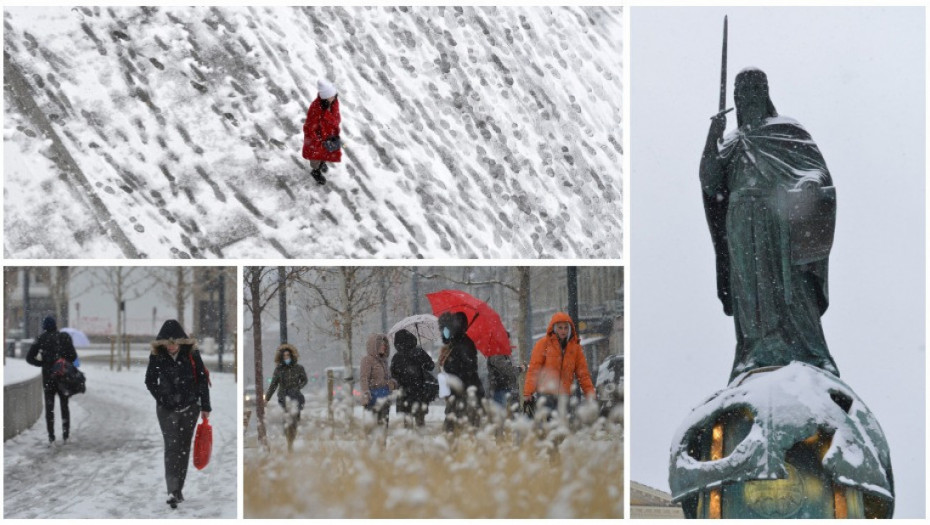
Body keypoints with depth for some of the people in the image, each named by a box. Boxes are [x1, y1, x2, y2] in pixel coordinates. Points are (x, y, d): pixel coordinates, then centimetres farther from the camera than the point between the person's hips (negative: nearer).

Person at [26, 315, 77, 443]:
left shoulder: (41, 339, -4)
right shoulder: (65, 337, -4)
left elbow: (29, 358, -4)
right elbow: (73, 356, -7)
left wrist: (42, 363, 7)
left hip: (48, 377, -1)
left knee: (49, 407, 6)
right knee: (64, 406, 14)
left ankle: (51, 436, 1)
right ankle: (66, 434, 13)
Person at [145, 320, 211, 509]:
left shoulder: (191, 354, -6)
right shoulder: (157, 356, -5)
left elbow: (203, 380, 1)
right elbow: (150, 381, 8)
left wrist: (205, 407, 0)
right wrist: (162, 399, -2)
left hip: (190, 408, 1)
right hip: (167, 410, -1)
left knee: (184, 448, 7)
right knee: (171, 447, -12)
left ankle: (178, 489, 18)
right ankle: (173, 492, -19)